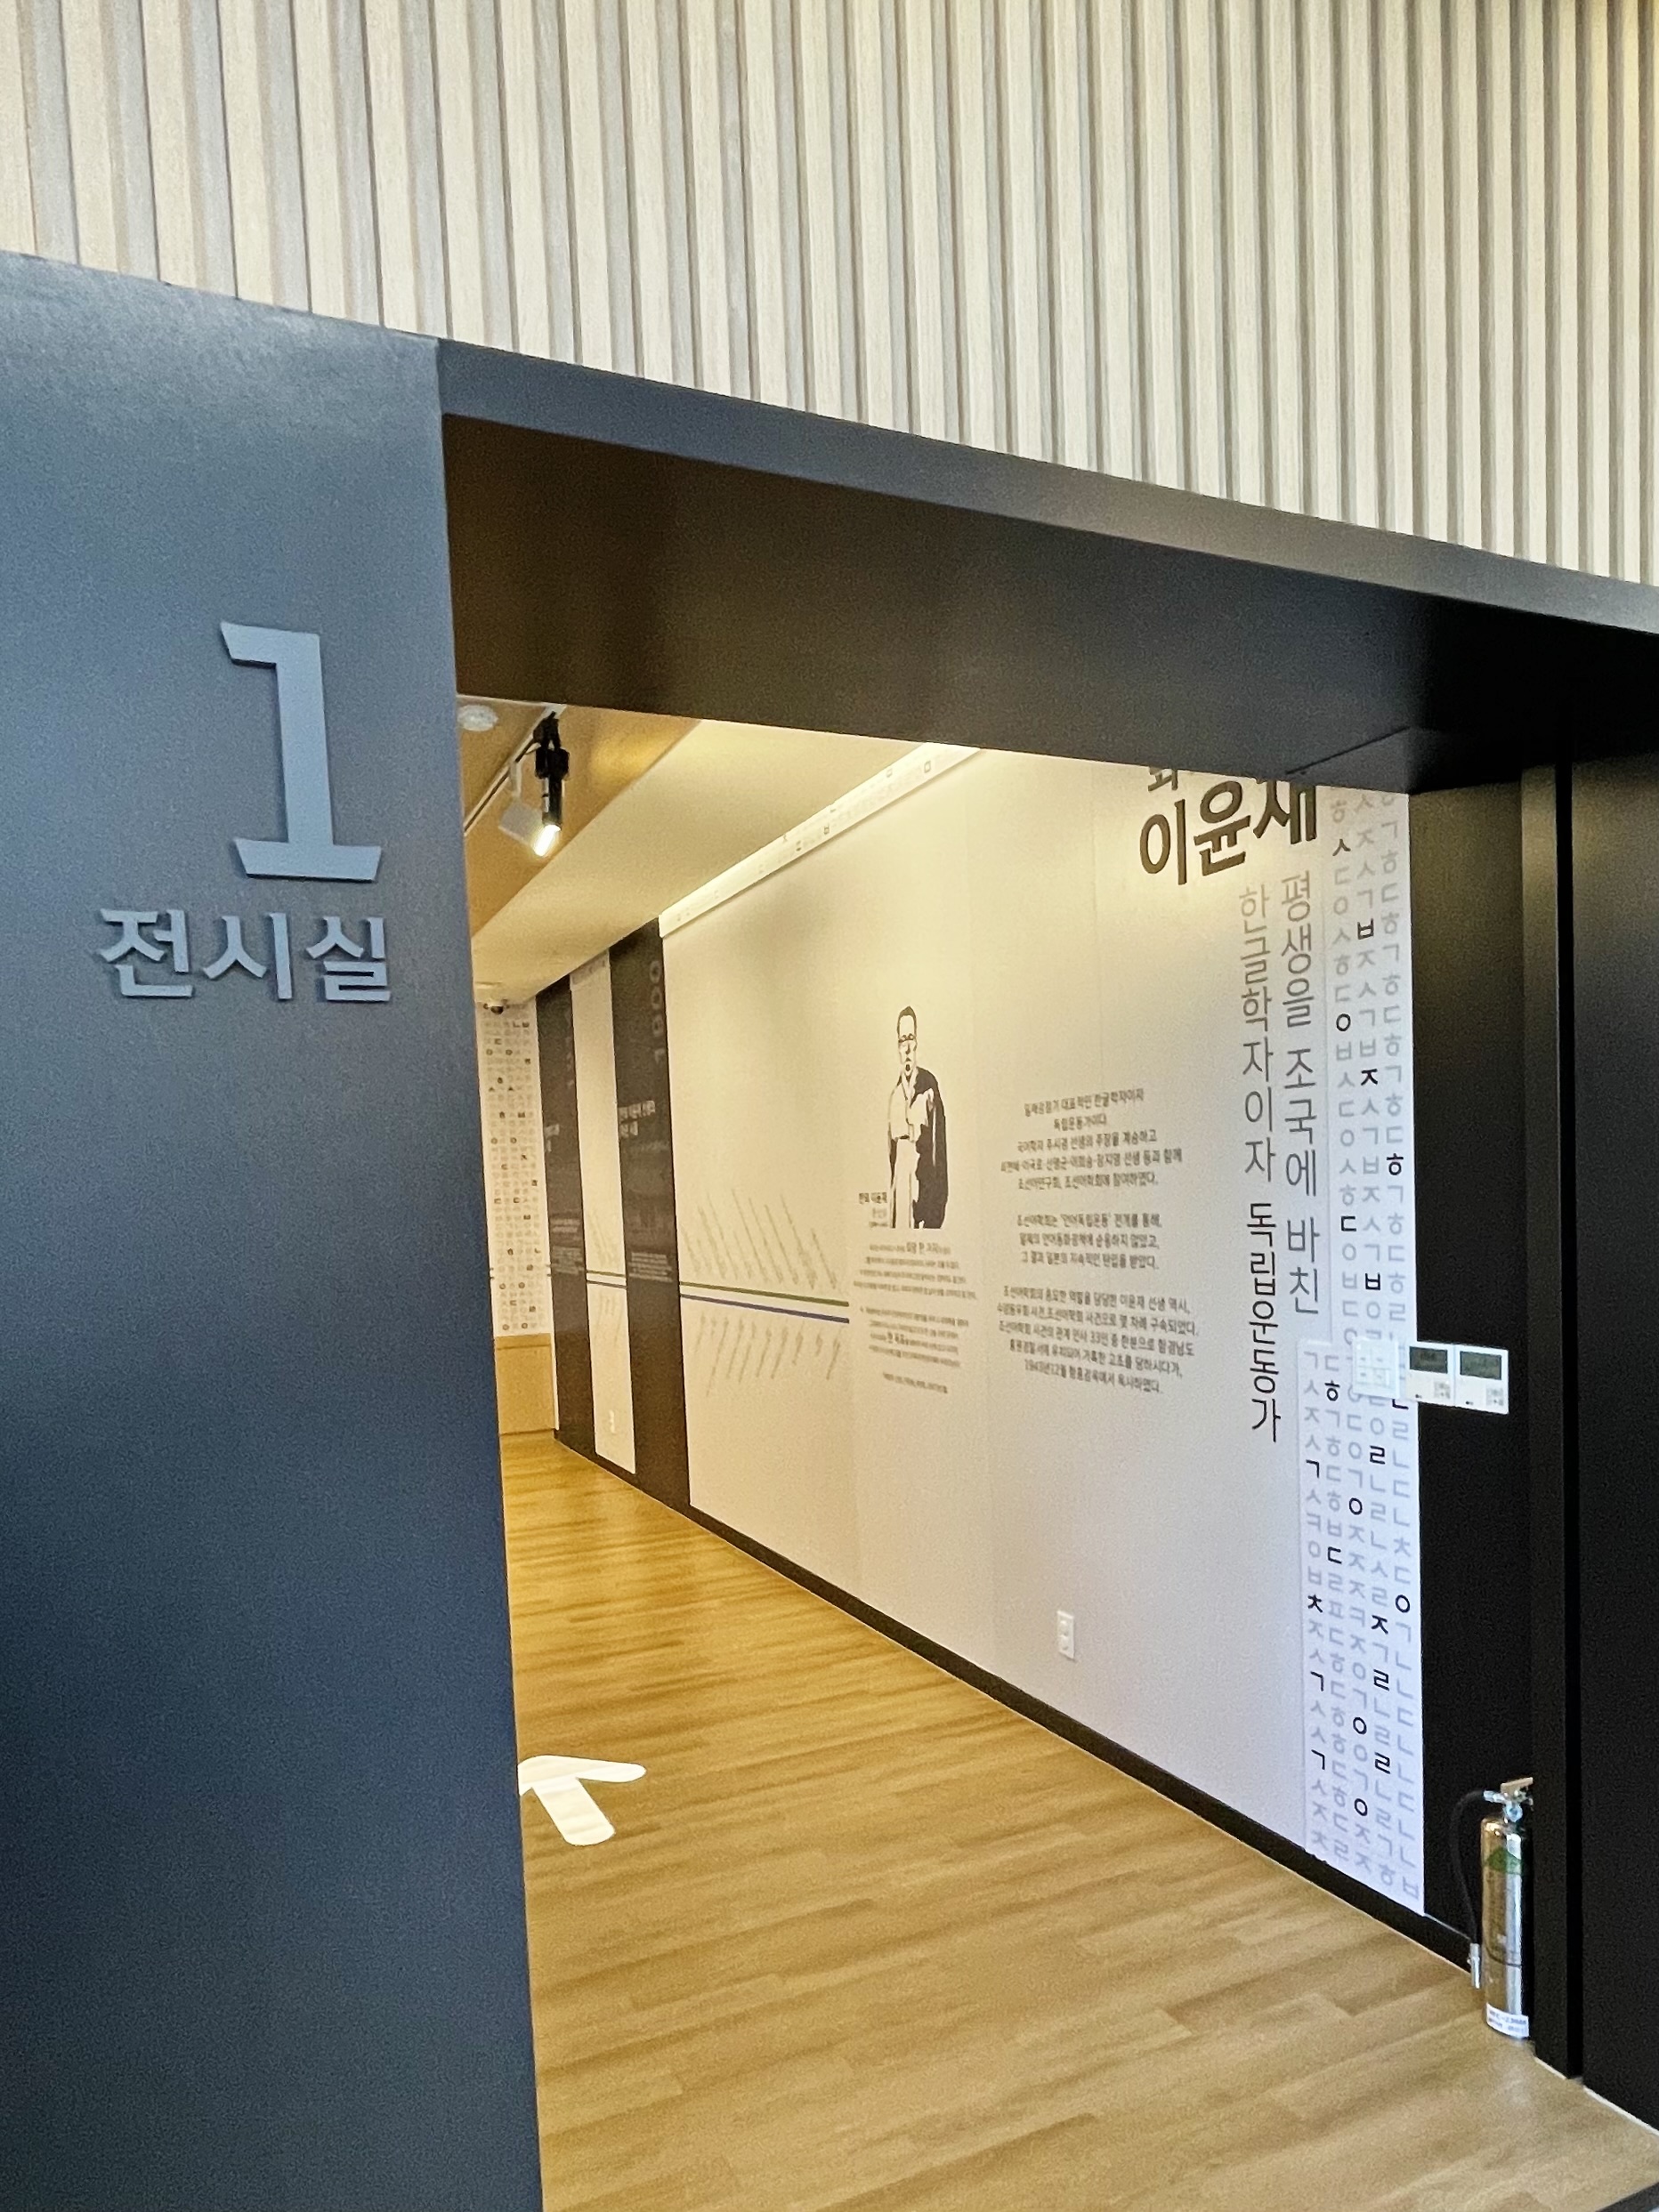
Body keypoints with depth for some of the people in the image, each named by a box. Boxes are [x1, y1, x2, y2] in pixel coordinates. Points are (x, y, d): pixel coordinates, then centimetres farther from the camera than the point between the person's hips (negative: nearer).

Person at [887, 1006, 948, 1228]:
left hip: (925, 1174, -3)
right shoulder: (894, 1094, 11)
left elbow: (939, 1140, -2)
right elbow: (890, 1150, 14)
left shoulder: (929, 1085, 1)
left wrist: (941, 1191, -7)